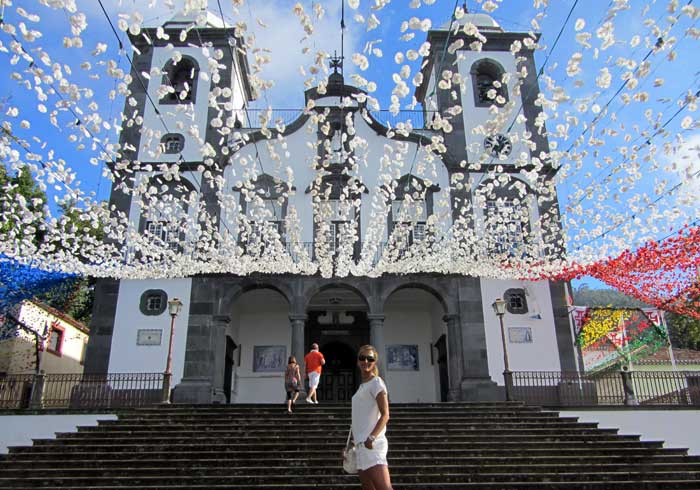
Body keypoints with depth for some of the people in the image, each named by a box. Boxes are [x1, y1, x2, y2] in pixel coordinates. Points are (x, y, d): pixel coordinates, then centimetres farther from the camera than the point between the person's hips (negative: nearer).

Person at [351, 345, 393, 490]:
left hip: (371, 444, -9)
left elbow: (385, 415, -15)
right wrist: (353, 441, 21)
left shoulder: (376, 383, -4)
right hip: (361, 444, 9)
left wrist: (371, 437, -26)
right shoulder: (363, 386, 20)